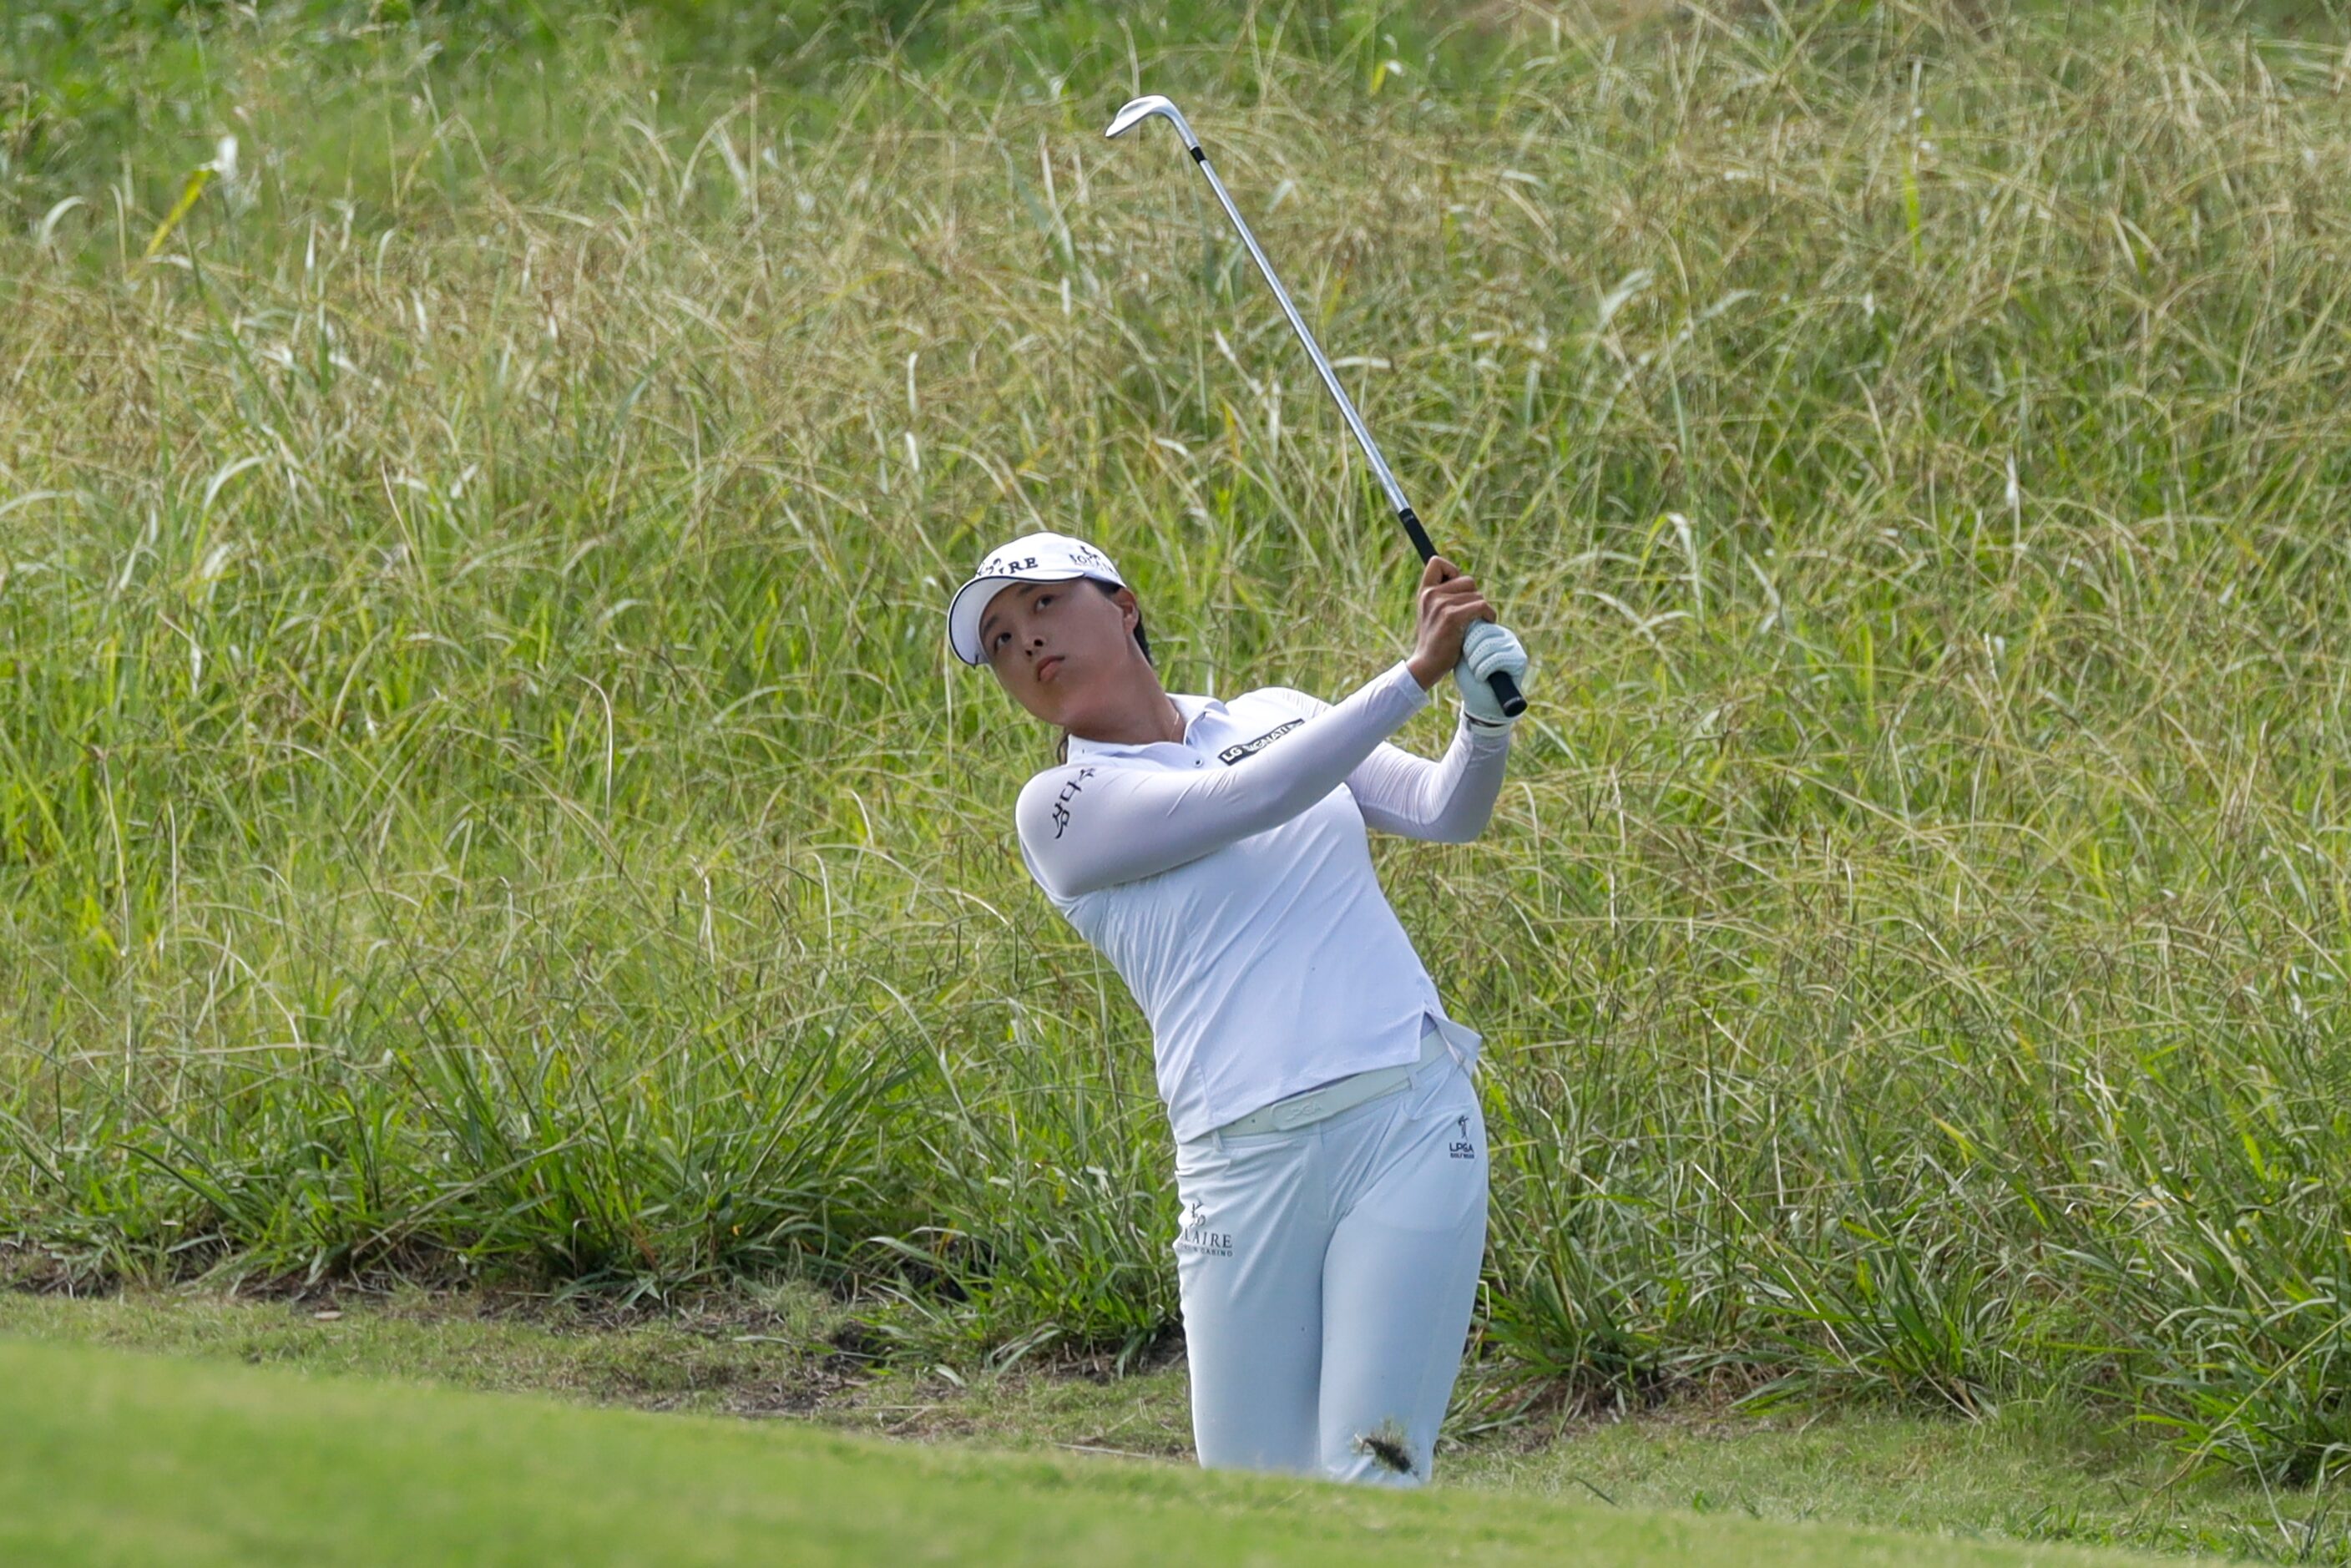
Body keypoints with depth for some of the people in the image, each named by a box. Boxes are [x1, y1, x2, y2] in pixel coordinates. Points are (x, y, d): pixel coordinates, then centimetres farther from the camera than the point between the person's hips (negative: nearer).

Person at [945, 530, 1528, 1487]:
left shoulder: (1274, 716, 16)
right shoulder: (1061, 808, 3)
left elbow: (1448, 813, 6)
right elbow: (1243, 802, -11)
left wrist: (1487, 714, -15)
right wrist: (1418, 672, -17)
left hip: (1411, 1125, 1)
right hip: (1247, 1158, -1)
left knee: (1368, 1479, -10)